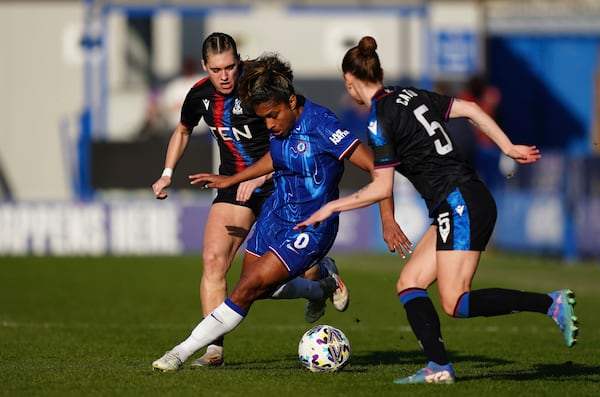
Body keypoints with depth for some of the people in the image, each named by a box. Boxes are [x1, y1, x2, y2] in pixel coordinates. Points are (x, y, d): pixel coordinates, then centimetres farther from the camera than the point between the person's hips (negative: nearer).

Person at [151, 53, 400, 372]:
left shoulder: (321, 125, -25)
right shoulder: (280, 125, -3)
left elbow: (375, 166, -26)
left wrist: (388, 218, -32)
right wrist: (230, 180, 27)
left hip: (309, 230, -8)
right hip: (275, 214, 8)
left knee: (248, 288, -14)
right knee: (258, 288, 16)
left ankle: (182, 353, -6)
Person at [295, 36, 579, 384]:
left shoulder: (380, 121, -10)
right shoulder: (411, 95, 13)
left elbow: (382, 188, -9)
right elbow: (471, 109, 14)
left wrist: (332, 208, 0)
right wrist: (509, 148, 17)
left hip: (461, 205, -9)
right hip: (472, 200, 9)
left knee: (456, 304, -10)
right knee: (409, 283, 8)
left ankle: (551, 303, -16)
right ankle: (439, 367, -3)